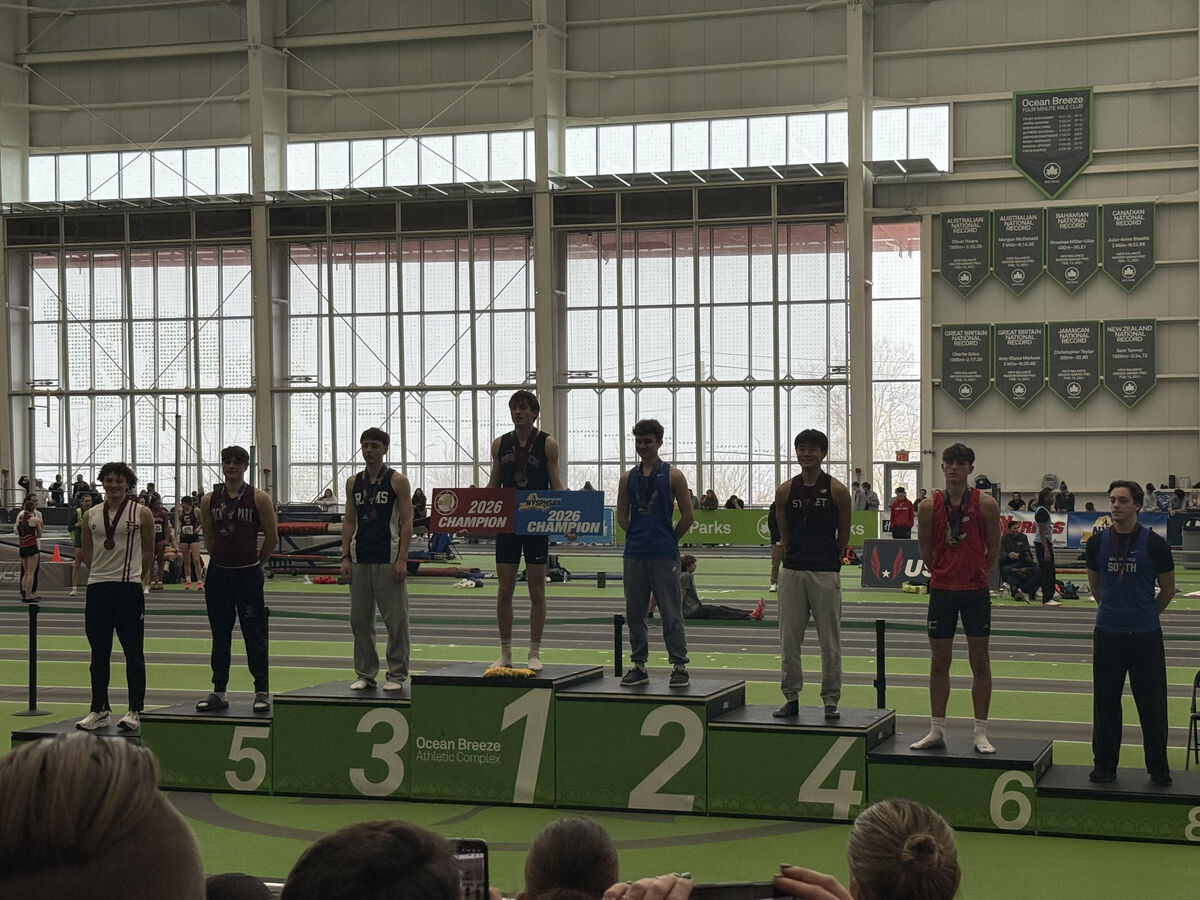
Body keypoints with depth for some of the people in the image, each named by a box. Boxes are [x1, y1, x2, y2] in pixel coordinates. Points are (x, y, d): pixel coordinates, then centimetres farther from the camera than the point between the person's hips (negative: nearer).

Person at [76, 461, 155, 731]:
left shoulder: (142, 514, -1)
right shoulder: (90, 516, 8)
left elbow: (149, 552, 6)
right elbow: (86, 552, 18)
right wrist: (102, 571, 13)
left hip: (130, 588, -4)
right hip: (97, 589, 4)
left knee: (133, 653, -1)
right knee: (99, 653, 9)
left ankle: (135, 711, 3)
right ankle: (99, 710, 16)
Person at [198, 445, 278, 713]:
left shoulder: (259, 498, -5)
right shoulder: (209, 500, 5)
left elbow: (272, 537, 0)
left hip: (248, 574, -3)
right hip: (218, 574, 3)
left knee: (254, 635, -1)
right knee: (219, 635, 8)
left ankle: (262, 691, 6)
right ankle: (218, 691, 14)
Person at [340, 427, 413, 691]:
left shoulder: (397, 481, -2)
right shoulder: (353, 483, 11)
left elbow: (406, 522, -5)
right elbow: (349, 521, 13)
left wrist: (402, 559, -13)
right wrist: (345, 556, 3)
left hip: (388, 560, -4)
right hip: (360, 560, 4)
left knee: (396, 620, -1)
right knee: (360, 619, 6)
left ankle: (397, 674, 7)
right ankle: (365, 673, 14)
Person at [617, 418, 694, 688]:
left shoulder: (673, 476, -2)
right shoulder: (628, 478, 9)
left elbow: (688, 516, -2)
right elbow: (622, 516, 15)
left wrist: (668, 539, 4)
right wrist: (640, 536, 8)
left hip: (664, 555, -4)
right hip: (634, 554, 4)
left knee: (671, 613, -2)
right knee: (634, 612, 8)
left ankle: (679, 665, 3)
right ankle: (639, 664, 16)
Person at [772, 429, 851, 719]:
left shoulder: (837, 490, -3)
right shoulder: (785, 491, 5)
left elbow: (844, 534, 6)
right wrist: (796, 556, 12)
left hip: (826, 573, -3)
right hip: (792, 572, 3)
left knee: (830, 641, 2)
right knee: (789, 639, 5)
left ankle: (830, 700, 10)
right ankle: (791, 697, 14)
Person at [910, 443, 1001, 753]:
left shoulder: (985, 504, -4)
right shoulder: (929, 507, 0)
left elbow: (993, 548, 5)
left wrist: (977, 575, 9)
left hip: (975, 591, -2)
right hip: (941, 591, 2)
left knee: (980, 661, 3)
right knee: (939, 661, 7)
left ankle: (981, 733, 9)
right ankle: (937, 730, 15)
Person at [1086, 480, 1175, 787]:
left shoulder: (1154, 544, -6)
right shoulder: (1097, 542, 1)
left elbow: (1168, 589, 6)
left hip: (1146, 635, -2)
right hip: (1107, 634, 2)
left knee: (1152, 704, 3)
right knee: (1105, 703, 8)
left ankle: (1159, 770, 14)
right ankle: (1104, 766, 18)